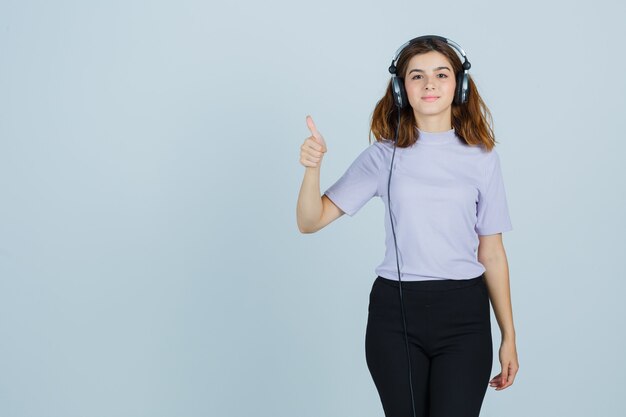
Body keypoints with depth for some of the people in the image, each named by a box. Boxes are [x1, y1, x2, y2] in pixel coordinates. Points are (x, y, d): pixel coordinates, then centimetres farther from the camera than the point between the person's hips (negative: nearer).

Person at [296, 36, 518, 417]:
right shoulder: (384, 156, 2)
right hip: (395, 313, 0)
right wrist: (312, 168, -21)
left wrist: (509, 336, 7)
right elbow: (310, 222, -2)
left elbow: (491, 253, 7)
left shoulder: (481, 157, 4)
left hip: (464, 313, 0)